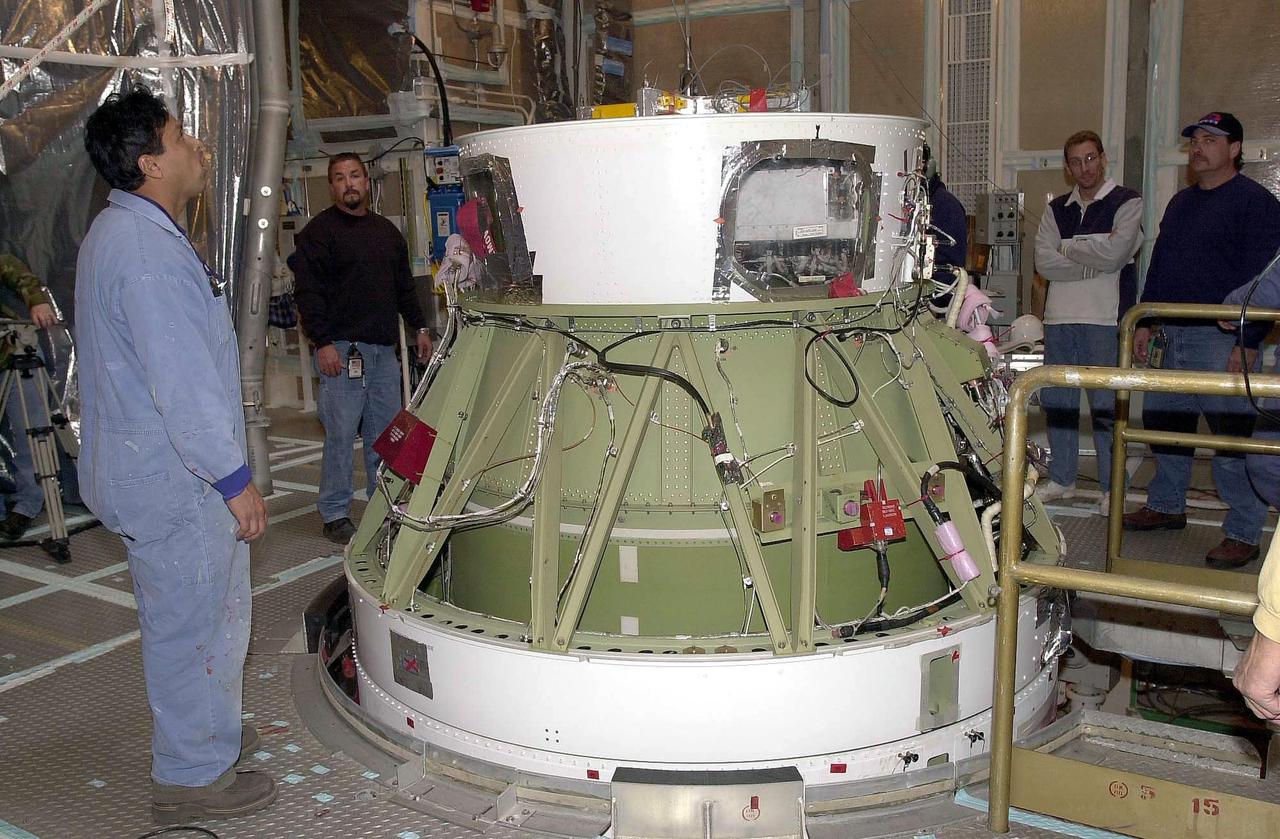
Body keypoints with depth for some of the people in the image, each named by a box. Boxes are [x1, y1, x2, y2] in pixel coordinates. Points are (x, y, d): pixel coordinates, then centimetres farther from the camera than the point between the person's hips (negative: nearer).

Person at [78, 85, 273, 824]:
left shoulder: (127, 231, 12)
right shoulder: (146, 251, -24)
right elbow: (183, 382, -26)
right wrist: (235, 479, -22)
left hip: (159, 470, 11)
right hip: (176, 482, -11)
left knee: (193, 616, 24)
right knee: (194, 623, 3)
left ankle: (203, 734, 42)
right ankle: (192, 778, 18)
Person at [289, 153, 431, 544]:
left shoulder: (387, 231, 18)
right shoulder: (319, 231, -3)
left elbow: (404, 286, 26)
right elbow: (308, 291, -10)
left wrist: (419, 327, 20)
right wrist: (322, 342, -17)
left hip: (384, 349, 6)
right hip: (342, 350, -6)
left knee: (385, 431, 10)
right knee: (341, 433, -4)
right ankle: (335, 515, 5)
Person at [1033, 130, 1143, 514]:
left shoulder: (1127, 202, 2)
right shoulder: (1057, 209, 15)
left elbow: (1115, 252, -15)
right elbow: (1044, 262, 1)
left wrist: (1067, 247, -3)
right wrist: (1093, 264, -9)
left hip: (1105, 318, -5)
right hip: (1059, 317, 5)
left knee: (1106, 405, -3)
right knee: (1057, 401, 10)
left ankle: (1113, 486, 6)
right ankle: (1062, 479, 22)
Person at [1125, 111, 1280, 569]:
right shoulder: (1180, 203, 19)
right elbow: (1157, 265, 24)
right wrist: (1144, 322, 17)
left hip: (1222, 339, -8)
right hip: (1175, 337, 8)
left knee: (1233, 436, -6)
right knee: (1163, 422, 13)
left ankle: (1243, 532, 2)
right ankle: (1167, 506, 29)